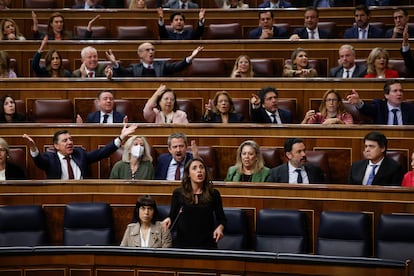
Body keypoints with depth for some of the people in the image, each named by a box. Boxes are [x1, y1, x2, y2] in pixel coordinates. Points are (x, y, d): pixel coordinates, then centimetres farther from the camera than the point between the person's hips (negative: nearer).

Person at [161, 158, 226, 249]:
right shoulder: (178, 193, 2)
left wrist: (220, 228, -10)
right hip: (183, 243, 0)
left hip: (207, 244, 0)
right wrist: (169, 220, -16)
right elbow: (172, 216, 6)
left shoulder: (213, 194, 3)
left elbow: (221, 218, 11)